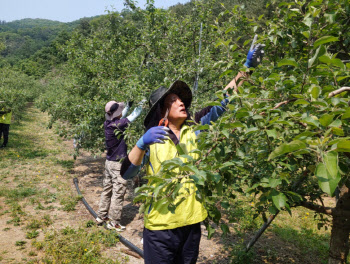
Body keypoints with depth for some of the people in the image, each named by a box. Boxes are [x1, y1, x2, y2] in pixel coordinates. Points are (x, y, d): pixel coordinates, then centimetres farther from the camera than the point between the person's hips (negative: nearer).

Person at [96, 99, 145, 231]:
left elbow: (121, 116, 19)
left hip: (109, 161, 9)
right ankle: (114, 222, 12)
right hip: (118, 164, -9)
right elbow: (133, 116, -14)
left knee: (107, 190, 19)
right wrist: (141, 104, -2)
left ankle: (101, 216, 32)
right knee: (118, 193, 2)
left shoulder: (108, 124, 1)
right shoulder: (117, 125, -23)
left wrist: (129, 105, 20)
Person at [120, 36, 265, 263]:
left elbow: (220, 104, -4)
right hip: (160, 226, -3)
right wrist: (141, 143, -31)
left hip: (191, 222, 4)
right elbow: (126, 173, -15)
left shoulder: (194, 128, 0)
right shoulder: (150, 139, -8)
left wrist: (247, 68, -10)